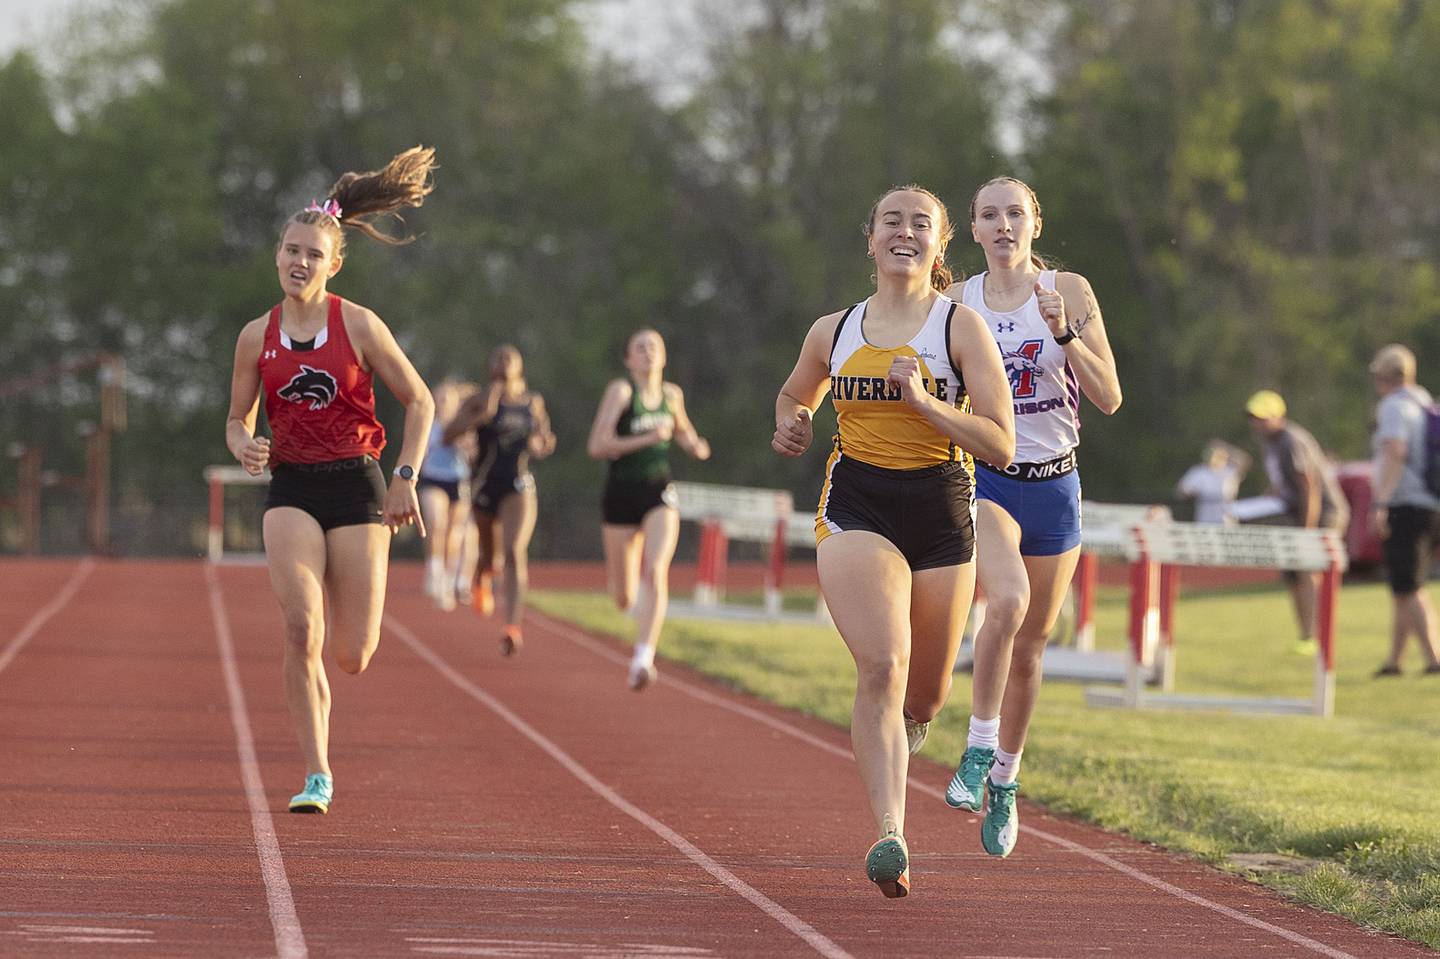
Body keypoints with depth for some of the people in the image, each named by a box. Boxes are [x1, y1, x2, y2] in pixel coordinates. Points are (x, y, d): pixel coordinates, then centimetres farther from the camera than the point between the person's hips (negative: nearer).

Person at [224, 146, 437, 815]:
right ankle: (316, 777, -12)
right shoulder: (257, 337, 3)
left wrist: (406, 477, -6)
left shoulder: (358, 326, -4)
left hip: (358, 486, -1)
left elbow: (419, 402, 3)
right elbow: (238, 416, 14)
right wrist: (242, 445, -9)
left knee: (352, 657, -2)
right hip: (291, 489, 1)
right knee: (301, 630, -21)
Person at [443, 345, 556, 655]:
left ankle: (512, 627, -27)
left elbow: (544, 438, 22)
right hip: (486, 485, 0)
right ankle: (482, 581, 57)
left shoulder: (533, 402, 6)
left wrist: (542, 446, -1)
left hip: (519, 485, 0)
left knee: (514, 552, -20)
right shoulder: (481, 400, -4)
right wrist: (481, 416, -24)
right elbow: (448, 435, -12)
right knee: (490, 554, 17)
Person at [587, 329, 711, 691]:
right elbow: (596, 446, -16)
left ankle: (643, 657, -27)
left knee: (656, 572, -25)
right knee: (625, 599, 7)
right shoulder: (620, 390, -9)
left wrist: (694, 444, 6)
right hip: (621, 495, -2)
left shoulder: (671, 394, 6)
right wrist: (646, 439, -24)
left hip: (660, 496, 2)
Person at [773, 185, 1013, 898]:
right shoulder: (834, 332, 8)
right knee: (882, 666, -23)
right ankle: (889, 838, -28)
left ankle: (902, 720, 51)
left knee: (924, 696, 12)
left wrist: (922, 401, -19)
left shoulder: (962, 327, -1)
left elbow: (1000, 445, -7)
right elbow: (795, 396, 29)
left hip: (941, 516, 0)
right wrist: (789, 427, 5)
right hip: (855, 511, 0)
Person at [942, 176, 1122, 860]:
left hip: (1053, 484, 1)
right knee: (1007, 600, -30)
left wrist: (1065, 333, -20)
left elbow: (1109, 398, -7)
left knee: (1029, 649, 10)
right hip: (982, 478, -1)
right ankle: (977, 753, -18)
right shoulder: (956, 303, 3)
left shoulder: (1069, 291, -2)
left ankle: (1005, 780, 30)